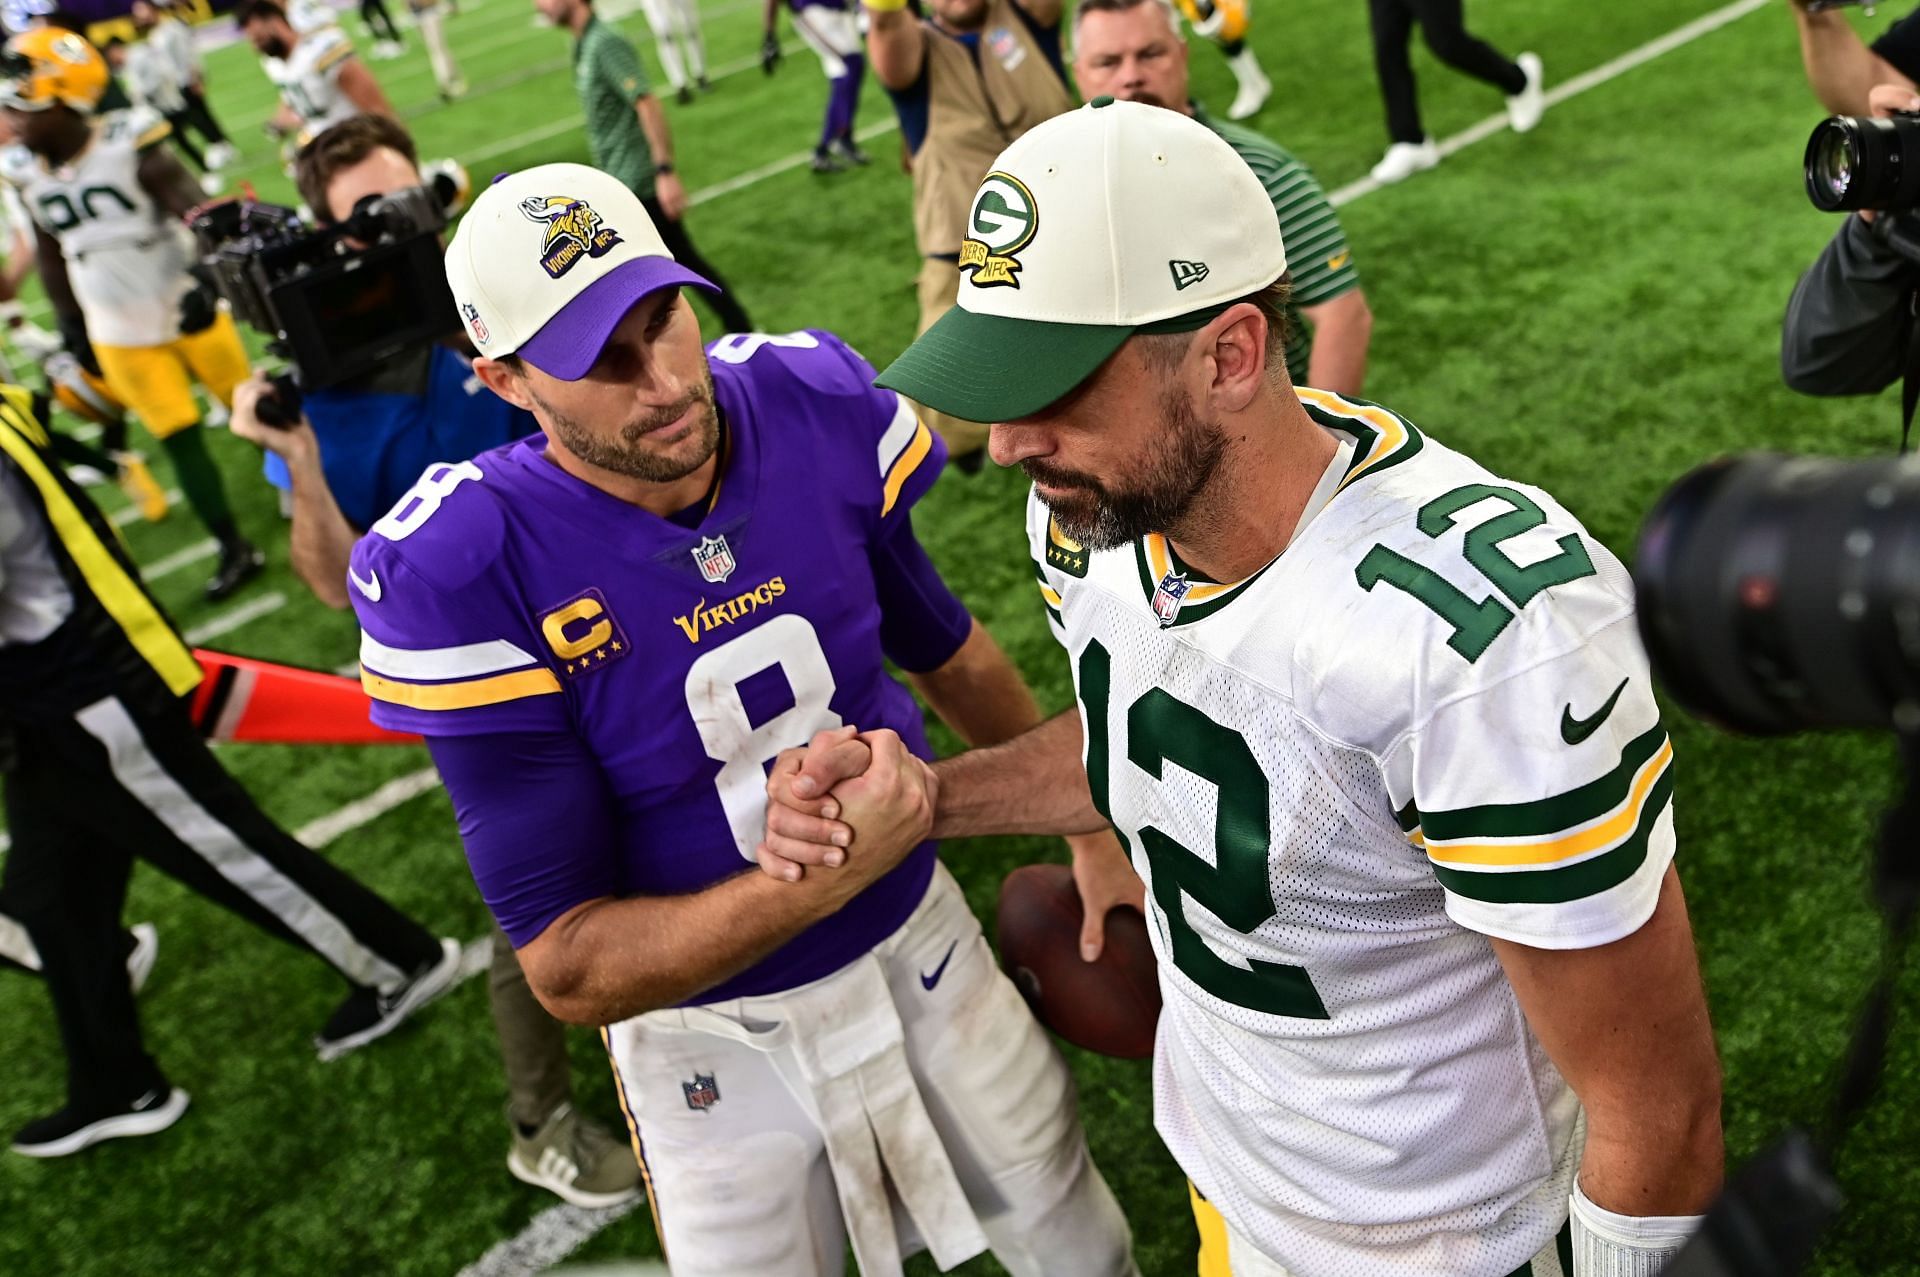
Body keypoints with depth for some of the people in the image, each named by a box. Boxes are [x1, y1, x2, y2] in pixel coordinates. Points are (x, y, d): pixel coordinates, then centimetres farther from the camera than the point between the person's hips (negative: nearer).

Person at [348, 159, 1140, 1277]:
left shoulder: (814, 407, -15)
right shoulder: (468, 576, -26)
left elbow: (946, 648, 4)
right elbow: (572, 972, -23)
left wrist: (1090, 831, 12)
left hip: (924, 939, 4)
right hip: (716, 1039, -3)